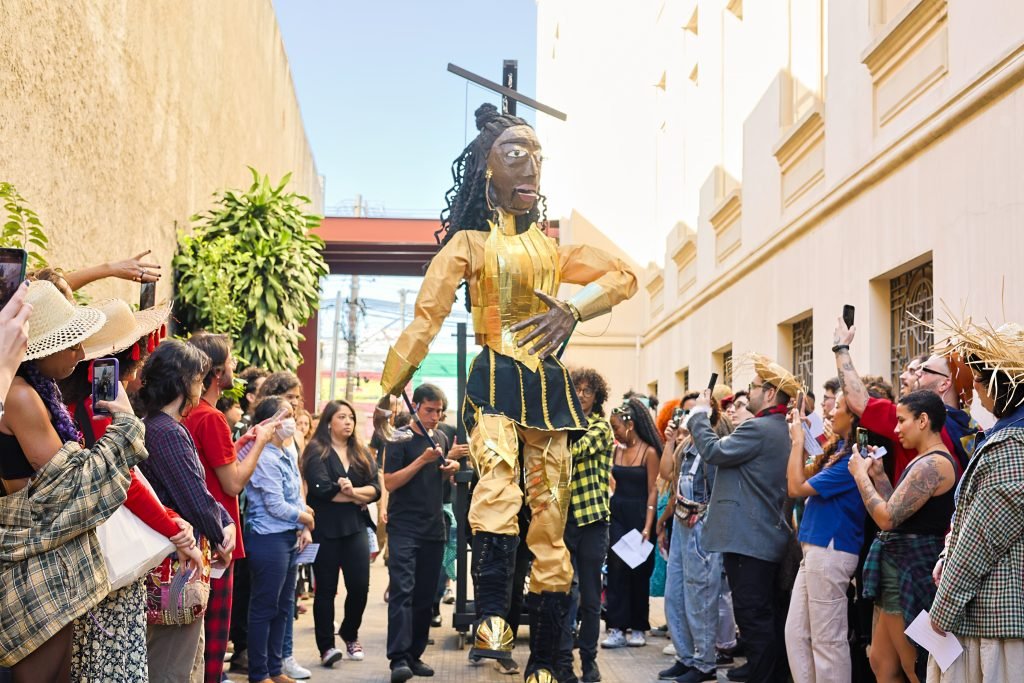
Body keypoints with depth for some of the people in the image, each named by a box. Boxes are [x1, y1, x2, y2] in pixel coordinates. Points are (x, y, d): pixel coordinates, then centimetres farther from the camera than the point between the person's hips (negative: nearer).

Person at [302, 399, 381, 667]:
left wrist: (350, 491, -17)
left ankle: (350, 634, 25)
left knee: (360, 585, 0)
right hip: (325, 529, -4)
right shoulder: (316, 452, -3)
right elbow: (323, 490, -17)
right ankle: (326, 646, 10)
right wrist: (359, 497, -7)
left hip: (355, 527, 4)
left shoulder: (362, 453, 12)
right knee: (326, 589, 1)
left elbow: (376, 488, 1)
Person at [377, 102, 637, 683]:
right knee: (498, 485, -32)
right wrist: (390, 385, -17)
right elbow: (427, 318, -6)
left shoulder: (552, 248, 18)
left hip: (548, 387, 4)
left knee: (550, 525, 1)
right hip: (496, 381, -4)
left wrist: (573, 310, -10)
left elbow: (623, 276, 9)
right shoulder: (471, 242, 5)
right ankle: (491, 621, -33)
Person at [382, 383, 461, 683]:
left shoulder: (441, 438, 14)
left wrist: (452, 467, 5)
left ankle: (415, 655, 16)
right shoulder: (400, 439, -5)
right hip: (404, 527, -6)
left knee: (425, 596, 8)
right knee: (402, 590, -14)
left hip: (434, 528, 6)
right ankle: (398, 658, -19)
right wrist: (423, 460, -18)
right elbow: (389, 482, -11)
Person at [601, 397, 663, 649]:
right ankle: (617, 629, -1)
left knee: (638, 572, 5)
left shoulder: (649, 452, -7)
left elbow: (652, 491, -9)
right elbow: (613, 481, 9)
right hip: (617, 514, 4)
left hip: (639, 515, -4)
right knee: (616, 569, -2)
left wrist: (647, 527, -15)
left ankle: (638, 628, 16)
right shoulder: (617, 449, 7)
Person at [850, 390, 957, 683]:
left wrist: (860, 475, -11)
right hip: (903, 564, 11)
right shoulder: (928, 462, 15)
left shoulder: (932, 464, -18)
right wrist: (878, 475, 9)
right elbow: (898, 512, 15)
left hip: (911, 568, -11)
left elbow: (887, 518, -23)